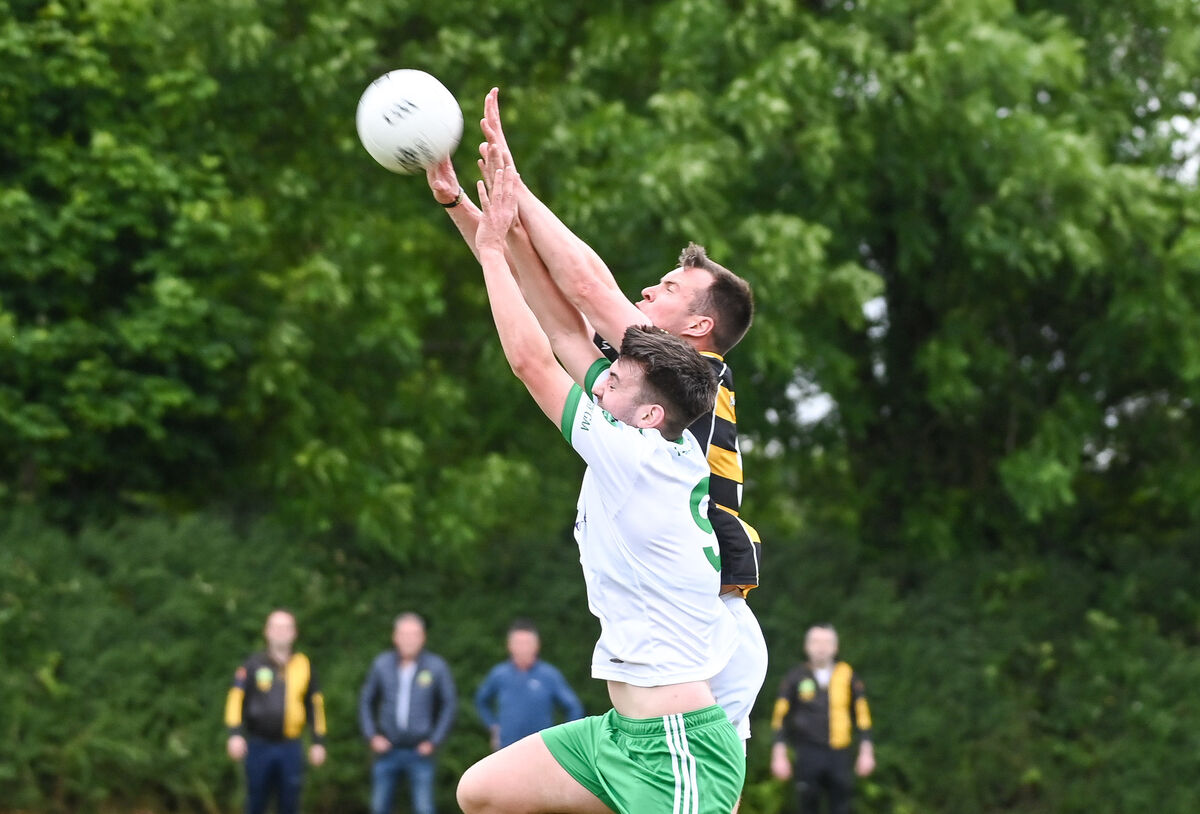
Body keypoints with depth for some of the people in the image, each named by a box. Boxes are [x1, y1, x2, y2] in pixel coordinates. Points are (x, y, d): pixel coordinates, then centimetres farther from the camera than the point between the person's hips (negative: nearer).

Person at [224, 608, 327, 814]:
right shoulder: (253, 665, 2)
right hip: (259, 746, -2)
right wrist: (235, 734, -16)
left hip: (290, 748, 2)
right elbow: (236, 699, -3)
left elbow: (315, 705, 14)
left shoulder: (304, 666, 9)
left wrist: (319, 742, 10)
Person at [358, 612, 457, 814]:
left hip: (420, 752, -2)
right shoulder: (382, 664, 1)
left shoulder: (436, 666, -4)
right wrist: (371, 736, 1)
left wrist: (435, 741, -4)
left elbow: (450, 704, 2)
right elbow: (366, 701, 11)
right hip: (387, 750, 2)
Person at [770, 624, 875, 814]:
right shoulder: (795, 677, 5)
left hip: (839, 754, 1)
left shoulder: (847, 676, 8)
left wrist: (866, 752, 5)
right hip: (807, 754, -1)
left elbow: (862, 715, 10)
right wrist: (779, 755, -2)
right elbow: (780, 718, 4)